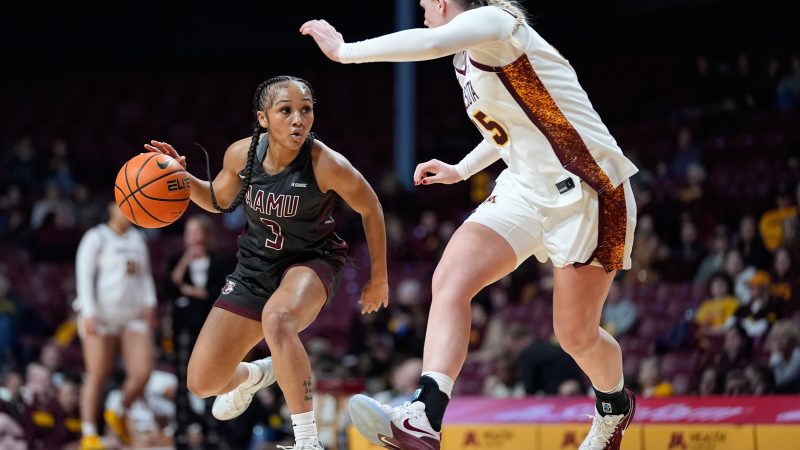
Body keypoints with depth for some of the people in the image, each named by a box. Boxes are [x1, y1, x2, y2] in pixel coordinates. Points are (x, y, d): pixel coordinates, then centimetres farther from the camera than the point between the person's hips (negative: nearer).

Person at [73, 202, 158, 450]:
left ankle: (118, 414, 16)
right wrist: (89, 313, -14)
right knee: (98, 375, -5)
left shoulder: (137, 239, 20)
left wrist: (149, 304, 7)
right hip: (101, 317, -5)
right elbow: (84, 275, -5)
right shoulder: (96, 237, 0)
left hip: (133, 316, 5)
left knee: (142, 371, -9)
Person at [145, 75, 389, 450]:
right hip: (255, 268, 5)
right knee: (201, 384, 3)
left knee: (277, 318, -42)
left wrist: (379, 278, 0)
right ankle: (253, 376, 43)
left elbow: (370, 209, -7)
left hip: (309, 263, -4)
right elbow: (218, 201, 8)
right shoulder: (242, 154, -14)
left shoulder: (326, 164, -25)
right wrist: (182, 178, -12)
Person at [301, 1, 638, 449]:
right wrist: (460, 170, 32)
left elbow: (430, 43, -36)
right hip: (528, 189, 8)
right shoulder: (470, 57, 13)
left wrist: (344, 50, -28)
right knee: (451, 278, -14)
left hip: (585, 190, -8)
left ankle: (616, 407, 35)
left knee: (577, 334, 1)